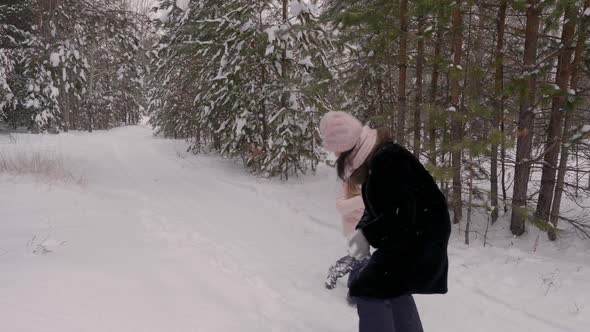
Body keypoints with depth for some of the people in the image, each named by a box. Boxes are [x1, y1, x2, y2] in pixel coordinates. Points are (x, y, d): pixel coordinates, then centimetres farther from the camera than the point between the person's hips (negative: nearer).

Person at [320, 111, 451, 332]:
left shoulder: (388, 161, -27)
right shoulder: (374, 156, 3)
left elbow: (400, 217, -28)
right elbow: (379, 206, 12)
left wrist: (366, 234, -15)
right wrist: (362, 229, -4)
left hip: (417, 238, -10)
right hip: (407, 236, 10)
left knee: (366, 289, -10)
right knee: (393, 287, 25)